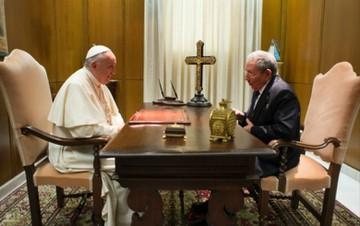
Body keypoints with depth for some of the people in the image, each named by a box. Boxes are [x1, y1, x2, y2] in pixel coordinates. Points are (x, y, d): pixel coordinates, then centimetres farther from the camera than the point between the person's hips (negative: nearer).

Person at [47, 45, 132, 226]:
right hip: (73, 150, -9)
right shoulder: (77, 85, -22)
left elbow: (114, 114, 17)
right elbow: (84, 130, -30)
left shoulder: (99, 83, 8)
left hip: (93, 144, 9)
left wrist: (119, 127, -6)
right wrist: (116, 131, -17)